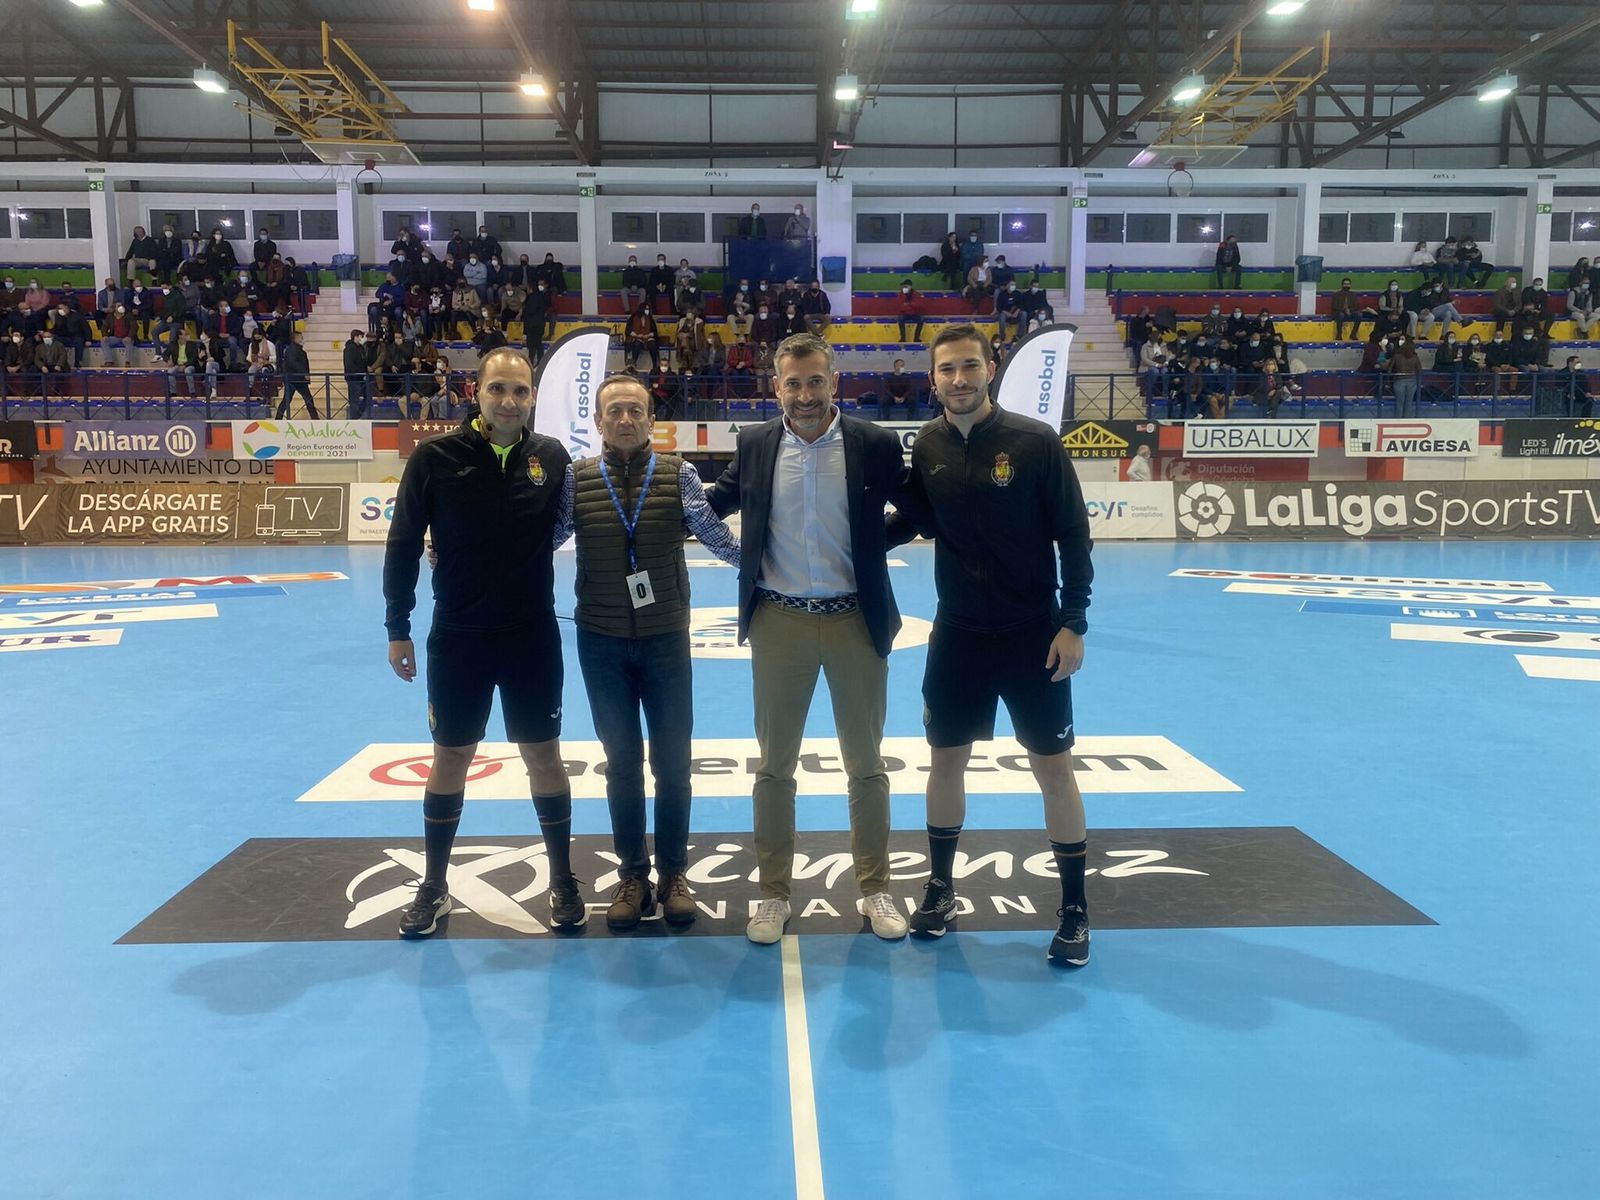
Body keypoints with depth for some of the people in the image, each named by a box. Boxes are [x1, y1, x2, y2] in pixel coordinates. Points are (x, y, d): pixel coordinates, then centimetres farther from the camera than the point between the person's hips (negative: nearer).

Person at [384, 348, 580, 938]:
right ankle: (434, 887, 28)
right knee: (450, 759, 11)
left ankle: (563, 882, 24)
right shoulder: (435, 458, -8)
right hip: (457, 638, -1)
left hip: (533, 636, 1)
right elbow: (403, 546, -3)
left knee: (544, 757, 9)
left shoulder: (551, 456, -4)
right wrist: (397, 629, -1)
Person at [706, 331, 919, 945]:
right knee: (774, 765, 10)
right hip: (779, 622, 1)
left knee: (866, 764, 11)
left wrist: (875, 539, -5)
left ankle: (875, 888, 28)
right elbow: (716, 503, 16)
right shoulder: (754, 445, 0)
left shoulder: (875, 444, -6)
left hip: (856, 619, -1)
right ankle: (773, 892, 25)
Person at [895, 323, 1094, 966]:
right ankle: (940, 887, 31)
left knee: (1053, 767, 5)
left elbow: (1073, 534, -8)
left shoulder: (1036, 440, -11)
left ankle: (1075, 908, 21)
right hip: (957, 634, 3)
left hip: (1034, 633, -3)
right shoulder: (927, 446, 0)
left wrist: (1073, 621, -11)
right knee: (946, 760, 12)